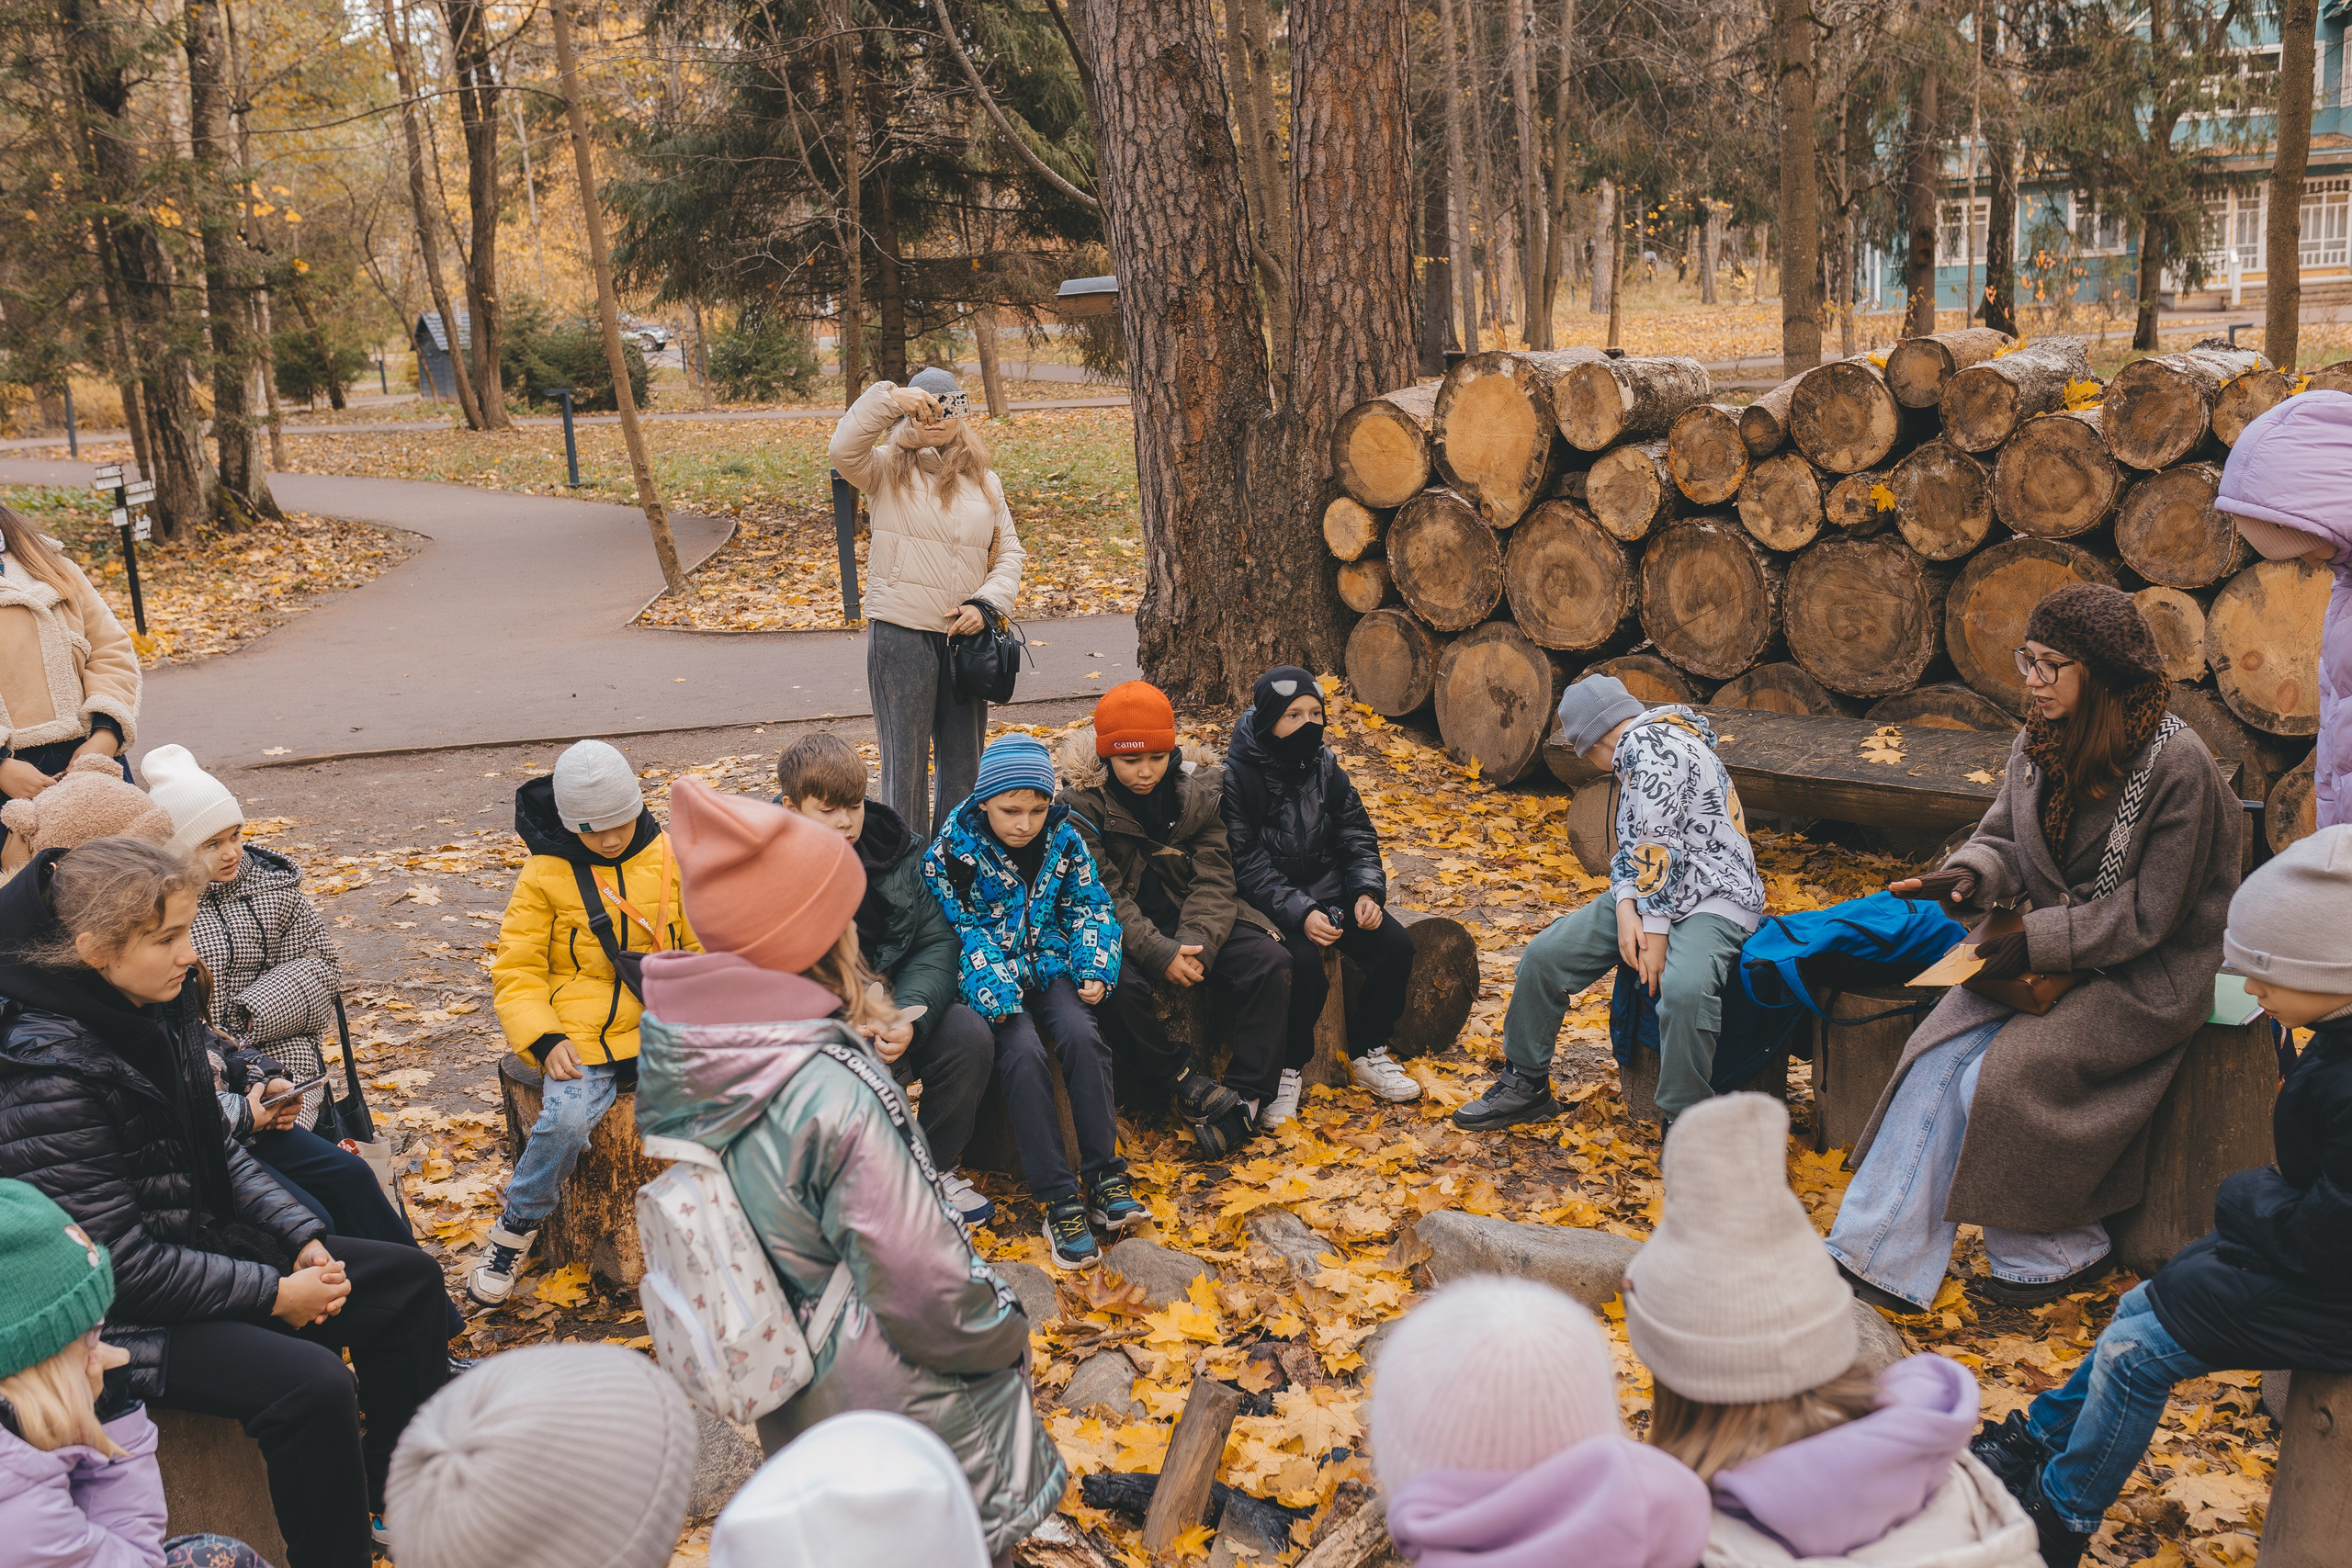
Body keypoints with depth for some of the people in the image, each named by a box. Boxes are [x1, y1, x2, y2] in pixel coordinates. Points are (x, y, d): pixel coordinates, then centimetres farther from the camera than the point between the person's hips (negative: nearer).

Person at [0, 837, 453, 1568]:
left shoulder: (159, 1013, 0)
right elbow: (117, 1260, -24)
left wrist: (303, 1236, -2)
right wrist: (273, 1294, -18)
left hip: (204, 1246, 9)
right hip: (122, 1316, -9)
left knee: (410, 1279, 9)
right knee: (311, 1382, -29)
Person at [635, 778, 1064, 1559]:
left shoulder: (673, 1055, -14)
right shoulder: (833, 1094, -36)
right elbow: (926, 1290, -29)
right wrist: (1003, 1327, -11)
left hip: (781, 1391, 7)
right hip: (897, 1400, -7)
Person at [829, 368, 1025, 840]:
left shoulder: (984, 481, 12)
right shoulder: (888, 470, 1)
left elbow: (1009, 554, 11)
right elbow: (844, 451, -20)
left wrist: (985, 603, -5)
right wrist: (887, 399, -29)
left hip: (964, 637, 4)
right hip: (900, 637, -4)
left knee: (963, 757, 13)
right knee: (906, 757, 1)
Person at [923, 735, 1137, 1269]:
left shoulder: (1063, 839, 2)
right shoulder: (953, 850, -8)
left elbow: (1089, 905, 9)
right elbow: (957, 927, -8)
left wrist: (1095, 966, -7)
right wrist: (990, 984, -22)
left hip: (1050, 962, 3)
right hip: (995, 973, -3)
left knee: (1081, 1036, -27)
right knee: (1023, 1053, -29)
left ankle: (1104, 1173, -16)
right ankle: (1058, 1200, -25)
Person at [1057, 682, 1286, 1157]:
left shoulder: (1198, 787, -2)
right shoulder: (1084, 801, -11)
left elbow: (1213, 878, -7)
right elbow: (1102, 893, -16)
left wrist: (1194, 942, -25)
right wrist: (1159, 953, -28)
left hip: (1188, 917, 3)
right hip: (1120, 924, -3)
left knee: (1270, 960, -19)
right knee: (1120, 983, -35)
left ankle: (1245, 1098, -14)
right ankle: (1179, 1081, -12)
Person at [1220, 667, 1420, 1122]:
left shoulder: (1324, 765, 6)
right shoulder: (1237, 776, -13)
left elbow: (1357, 834, 10)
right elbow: (1245, 863, -17)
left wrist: (1368, 890, -9)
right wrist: (1299, 912, -26)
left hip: (1329, 891, 6)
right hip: (1270, 904, -6)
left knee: (1396, 946, -12)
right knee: (1303, 963, -32)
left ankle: (1368, 1052, 8)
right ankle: (1288, 1068, -9)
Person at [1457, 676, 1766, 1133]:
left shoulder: (1651, 744, -15)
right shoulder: (1635, 752, 16)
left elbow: (1660, 846, -21)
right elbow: (1630, 846, 13)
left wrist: (1656, 932, -20)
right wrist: (1625, 908, -6)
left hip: (1714, 899, -9)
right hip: (1652, 892, 9)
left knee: (1685, 988, -37)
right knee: (1545, 955, -1)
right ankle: (1525, 1085, 12)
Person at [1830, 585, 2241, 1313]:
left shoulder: (2177, 766, -19)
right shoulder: (2039, 745, 1)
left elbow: (2147, 915, -18)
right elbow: (2005, 840, 10)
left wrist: (2038, 944, -21)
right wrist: (1972, 874, -13)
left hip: (2148, 977, -6)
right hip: (2053, 958, 6)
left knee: (1998, 1076, -22)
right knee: (1939, 1056, -17)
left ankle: (2057, 1253, 2)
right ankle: (1881, 1258, -15)